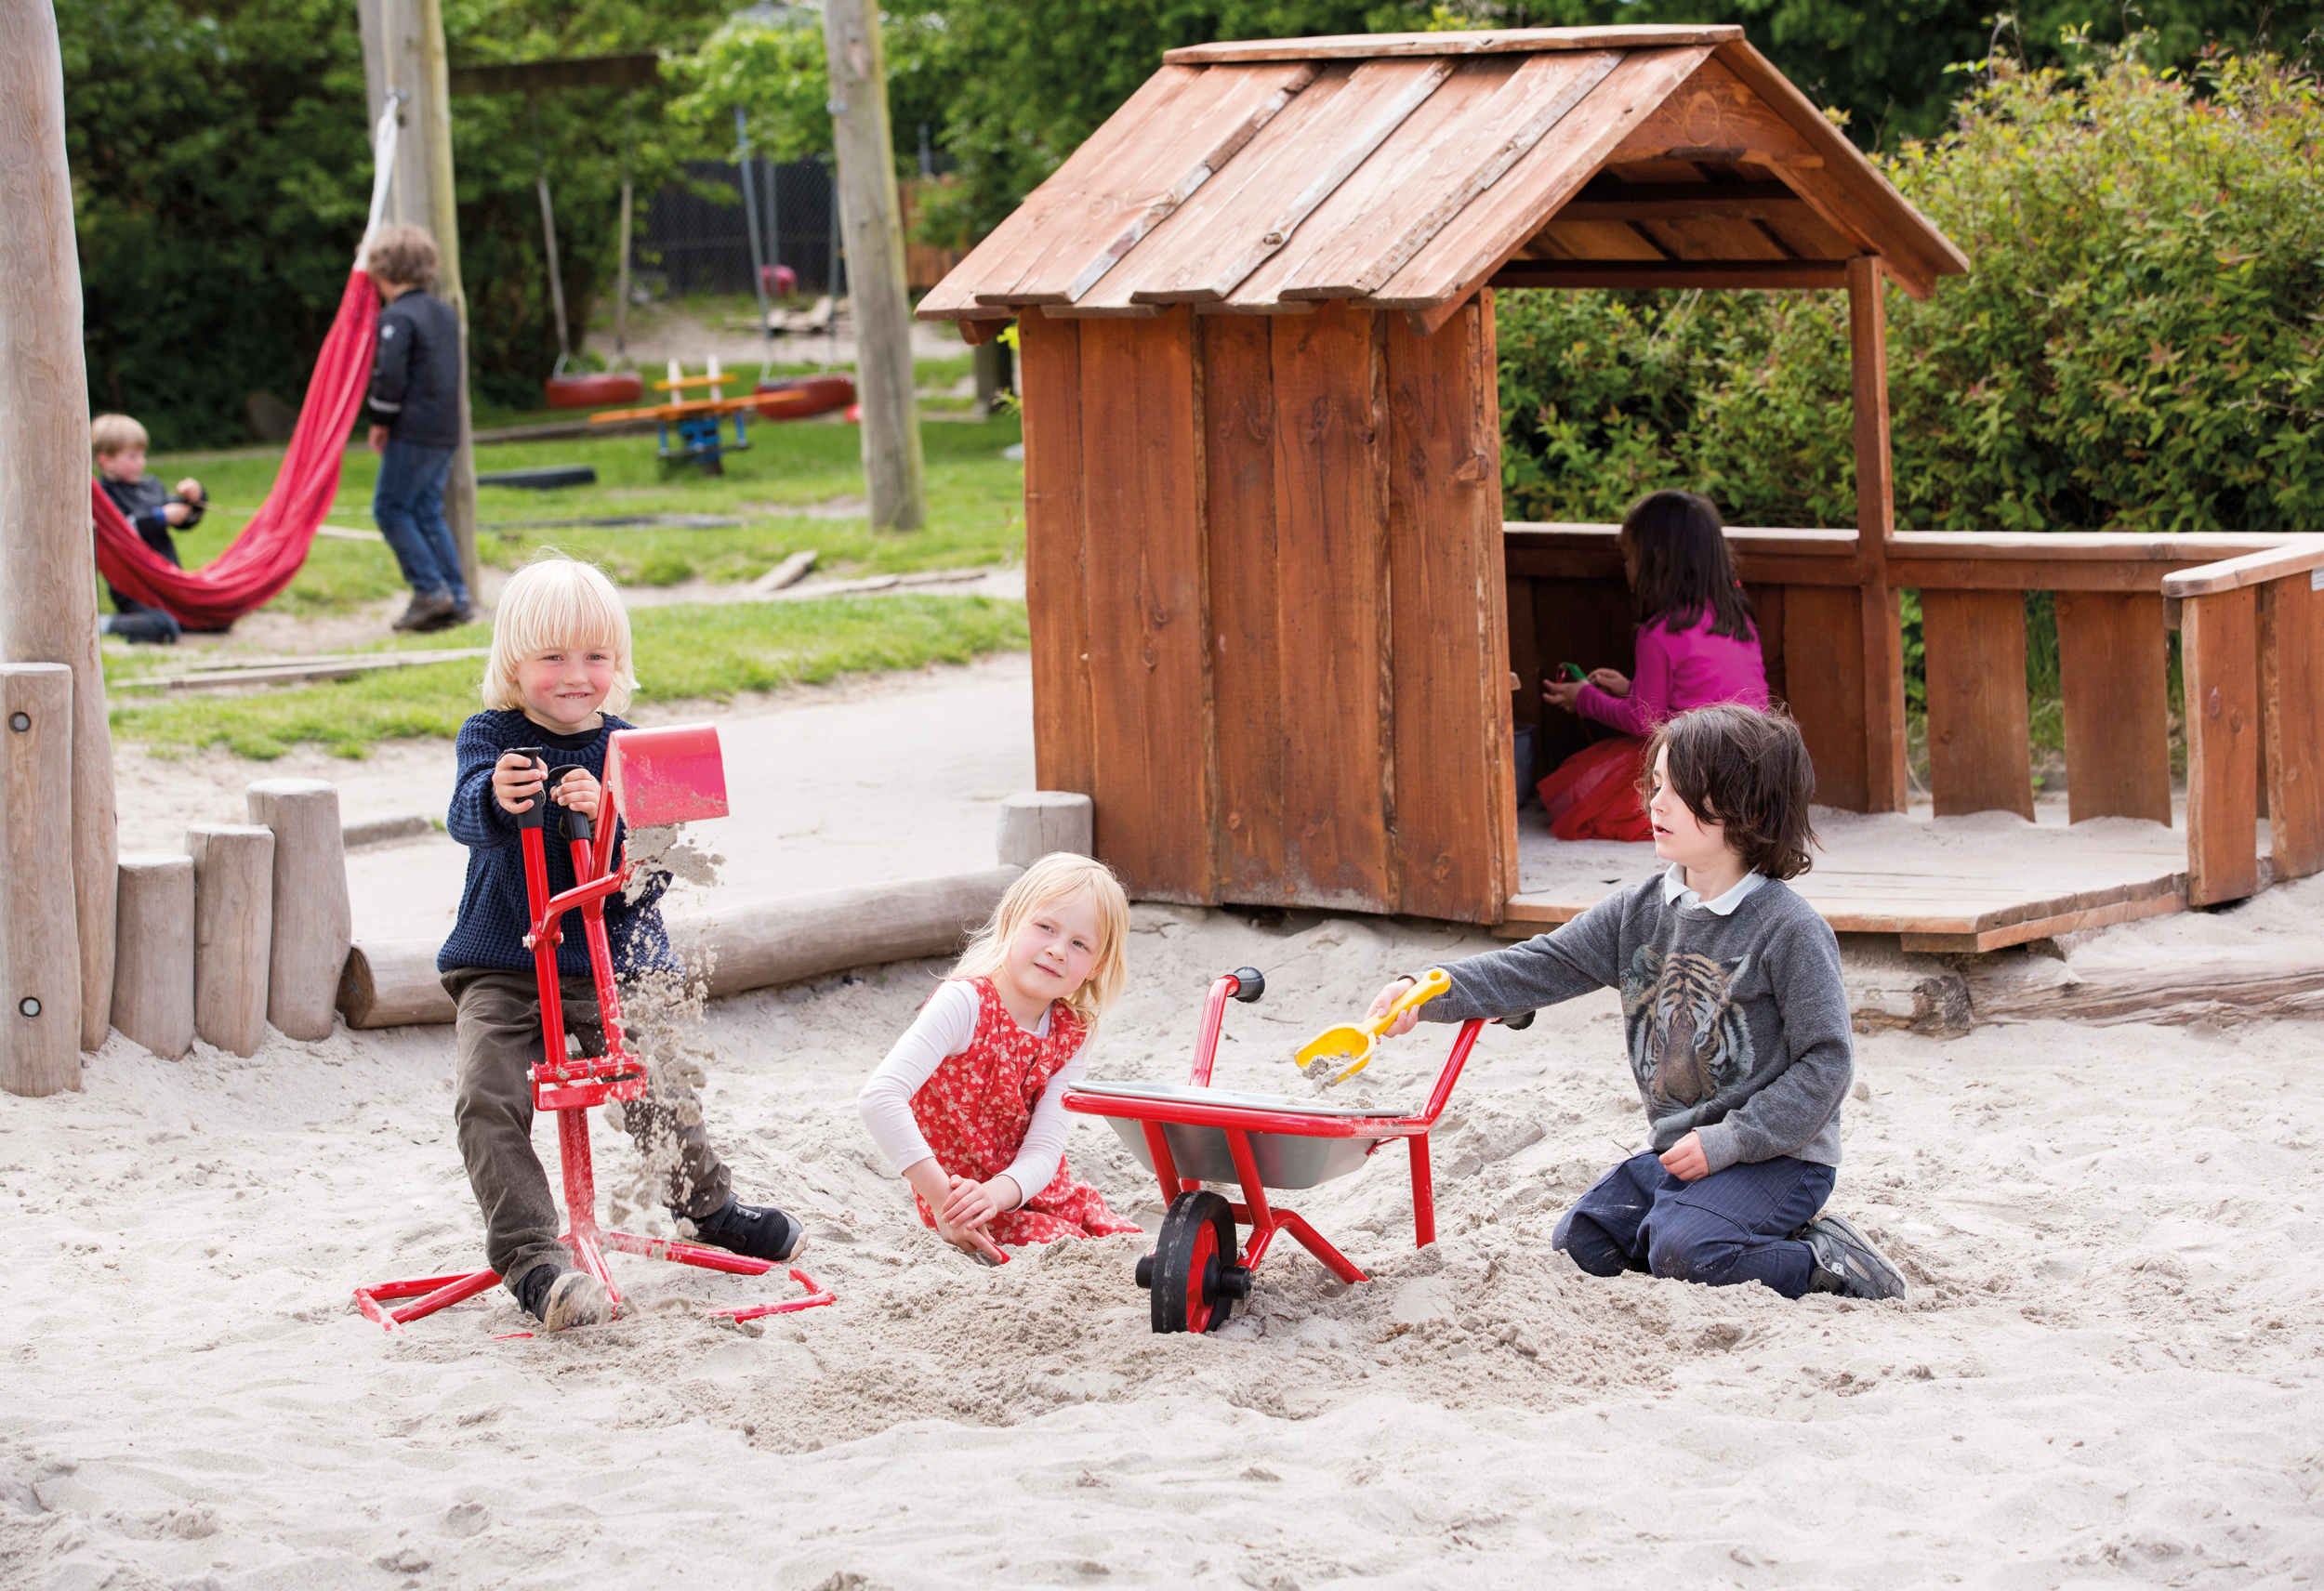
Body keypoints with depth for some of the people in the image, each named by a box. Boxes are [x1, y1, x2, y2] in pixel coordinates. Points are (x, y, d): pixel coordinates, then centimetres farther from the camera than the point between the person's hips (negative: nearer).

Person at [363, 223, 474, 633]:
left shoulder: (397, 317, -12)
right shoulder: (446, 312, 16)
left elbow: (390, 374, -18)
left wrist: (380, 421, -5)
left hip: (413, 432, -8)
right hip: (446, 431, 8)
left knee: (391, 508, 0)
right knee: (428, 511, 13)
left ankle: (430, 590, -8)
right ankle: (457, 598, 8)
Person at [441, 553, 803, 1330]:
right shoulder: (490, 738, -3)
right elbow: (465, 817, -23)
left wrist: (605, 816, -30)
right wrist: (496, 798, -48)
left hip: (614, 962, 1)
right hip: (502, 968, -1)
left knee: (659, 1091, -2)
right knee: (487, 1101, -19)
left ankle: (707, 1206, 28)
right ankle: (530, 1256, -16)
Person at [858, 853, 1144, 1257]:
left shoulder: (1070, 1034, -1)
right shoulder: (965, 1002, -20)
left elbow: (1043, 1151, -10)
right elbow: (879, 1098, -32)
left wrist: (995, 1194, -33)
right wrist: (942, 1199, -36)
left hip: (1031, 1189, 6)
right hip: (956, 1192, -6)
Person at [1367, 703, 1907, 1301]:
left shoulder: (1790, 930, -15)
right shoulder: (1639, 911, 4)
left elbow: (1826, 1062, -15)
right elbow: (1545, 965, 1)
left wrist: (1727, 1142, -20)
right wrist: (1429, 994, -14)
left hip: (1778, 1156, -8)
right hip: (1678, 1150, 8)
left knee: (1680, 1250, -28)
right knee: (1580, 1241, 1)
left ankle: (1825, 1263, -6)